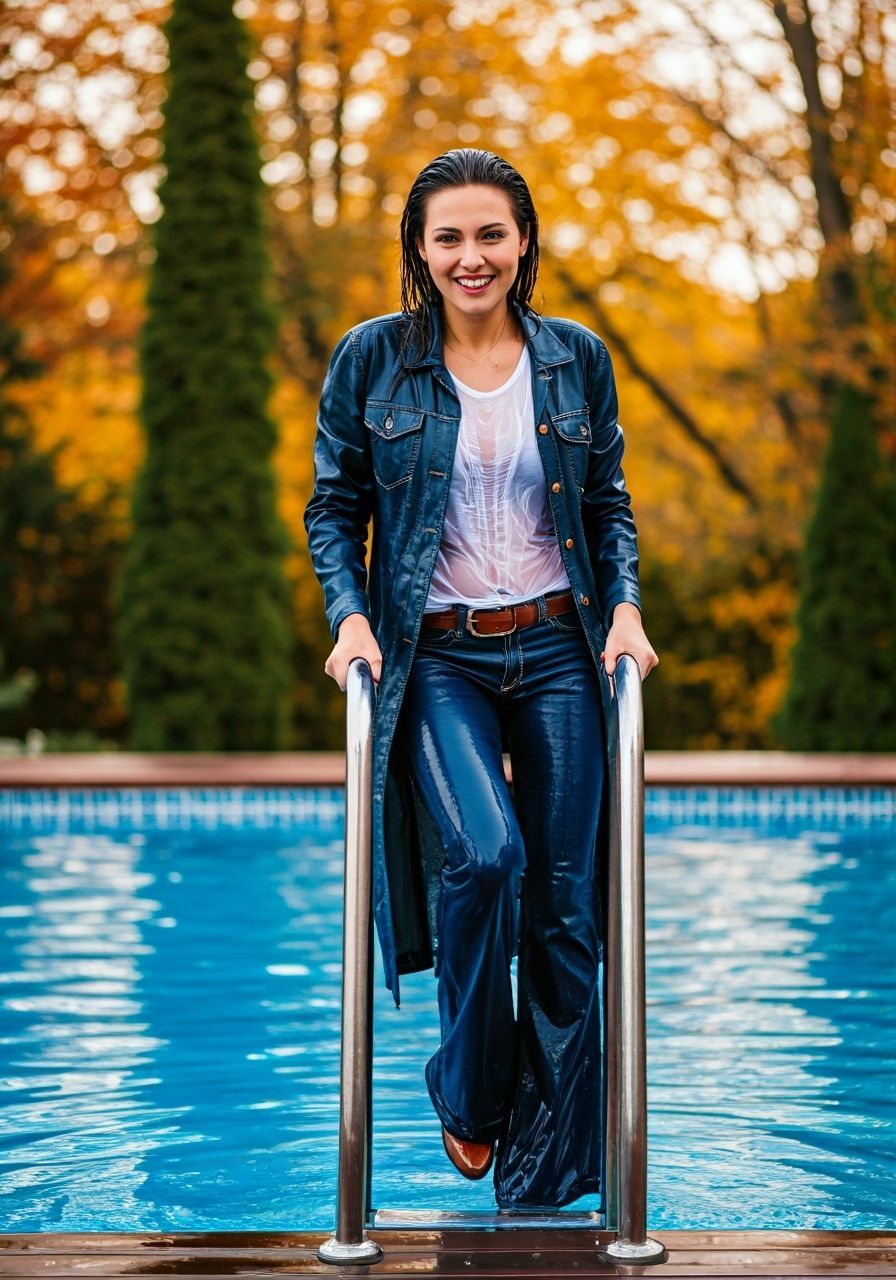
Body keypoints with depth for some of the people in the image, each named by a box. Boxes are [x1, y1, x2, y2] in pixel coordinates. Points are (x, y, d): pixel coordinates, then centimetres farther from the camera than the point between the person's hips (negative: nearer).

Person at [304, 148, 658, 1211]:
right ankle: (468, 1093, 2)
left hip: (556, 651, 2)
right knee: (483, 853, -25)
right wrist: (350, 614, -9)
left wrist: (625, 607, -2)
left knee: (564, 901, 2)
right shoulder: (371, 360, 1)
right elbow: (334, 507, 5)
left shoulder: (576, 359, 6)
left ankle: (546, 1171, 16)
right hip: (436, 656, -2)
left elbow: (609, 505, 13)